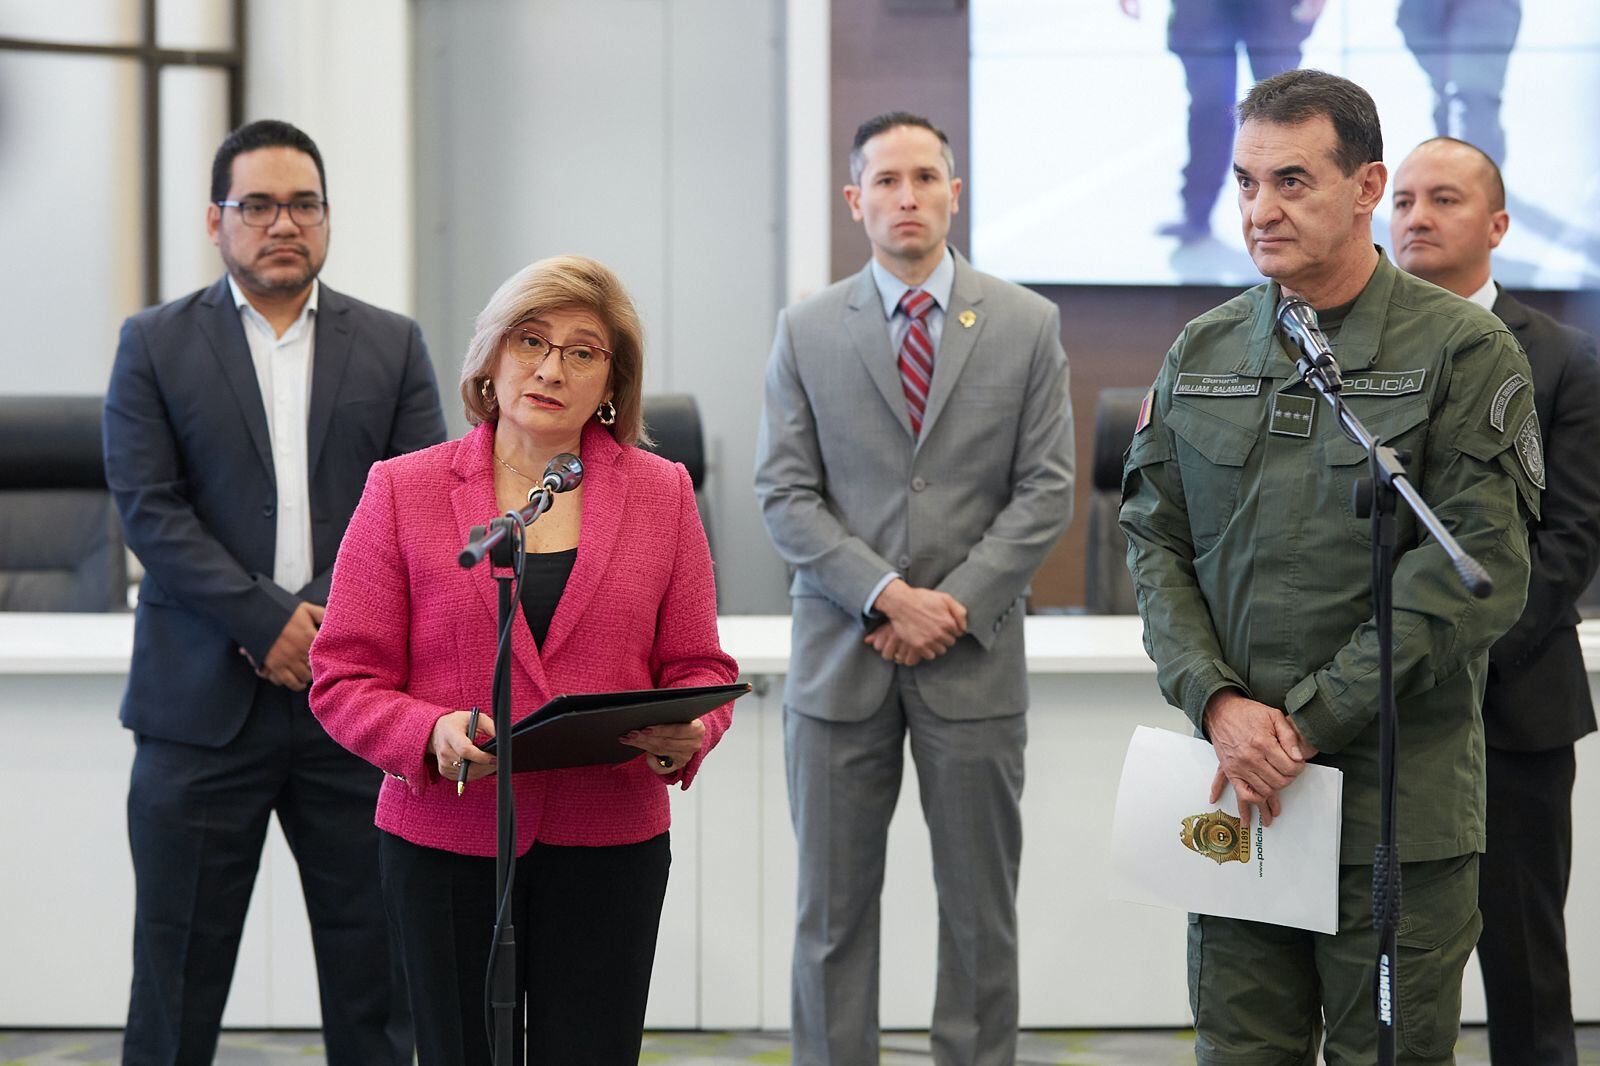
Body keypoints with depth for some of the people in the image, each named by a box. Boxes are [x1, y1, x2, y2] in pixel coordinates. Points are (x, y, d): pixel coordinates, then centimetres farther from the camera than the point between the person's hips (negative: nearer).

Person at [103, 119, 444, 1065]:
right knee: (177, 981, 4)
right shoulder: (156, 345, 5)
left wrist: (329, 620, -12)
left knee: (374, 978, 6)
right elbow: (149, 509, -4)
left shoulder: (393, 346, 10)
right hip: (204, 703, -1)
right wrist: (269, 620, -14)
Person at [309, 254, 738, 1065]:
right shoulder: (402, 491, 3)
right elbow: (345, 678, 0)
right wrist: (433, 733, -19)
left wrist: (684, 736, -14)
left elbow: (698, 667, 8)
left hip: (607, 846, 1)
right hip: (445, 841, -1)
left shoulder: (662, 495, 8)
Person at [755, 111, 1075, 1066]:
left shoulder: (1027, 325, 4)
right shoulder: (808, 332, 5)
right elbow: (786, 495, -1)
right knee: (834, 908, 5)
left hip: (975, 660, 0)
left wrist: (955, 604, -11)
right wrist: (886, 594, -13)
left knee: (981, 908, 6)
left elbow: (1045, 492, 0)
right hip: (841, 656, 0)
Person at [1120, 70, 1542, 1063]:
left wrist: (1309, 722, -14)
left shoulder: (1465, 351, -5)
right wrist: (1216, 701, -8)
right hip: (1240, 791, 4)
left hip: (1400, 804, -4)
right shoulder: (1201, 354, 10)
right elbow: (1156, 543, 10)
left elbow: (1478, 570, -12)